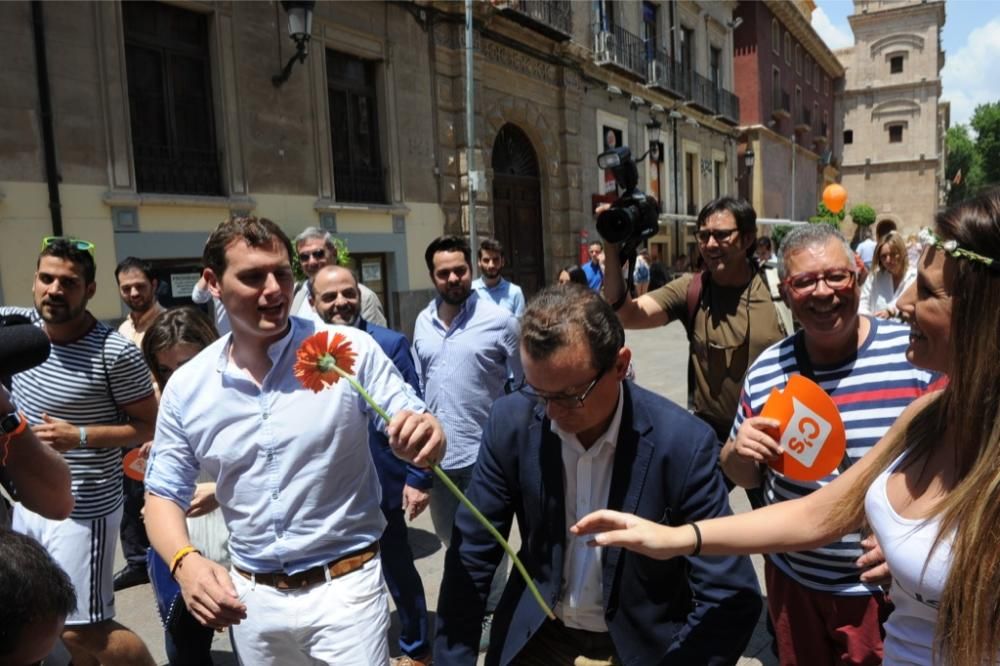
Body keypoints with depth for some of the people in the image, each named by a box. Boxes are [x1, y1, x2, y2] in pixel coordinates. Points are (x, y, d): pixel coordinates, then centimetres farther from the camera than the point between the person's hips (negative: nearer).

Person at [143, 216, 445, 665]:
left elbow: (413, 433, -9)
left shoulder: (350, 352, -12)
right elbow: (164, 493, 4)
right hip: (251, 596, 4)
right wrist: (186, 562, -15)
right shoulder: (186, 387, -3)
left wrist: (424, 436, -33)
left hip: (344, 586, -3)